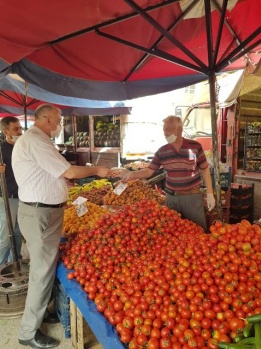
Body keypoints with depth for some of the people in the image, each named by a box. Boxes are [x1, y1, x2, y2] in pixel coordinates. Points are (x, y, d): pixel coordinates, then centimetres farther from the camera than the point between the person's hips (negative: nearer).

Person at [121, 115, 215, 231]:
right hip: (171, 197, 3)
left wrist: (210, 194, -2)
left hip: (192, 196, -2)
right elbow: (149, 171, 2)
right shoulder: (162, 151, -2)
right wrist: (132, 174, -16)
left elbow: (205, 170, -1)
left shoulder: (195, 147, -9)